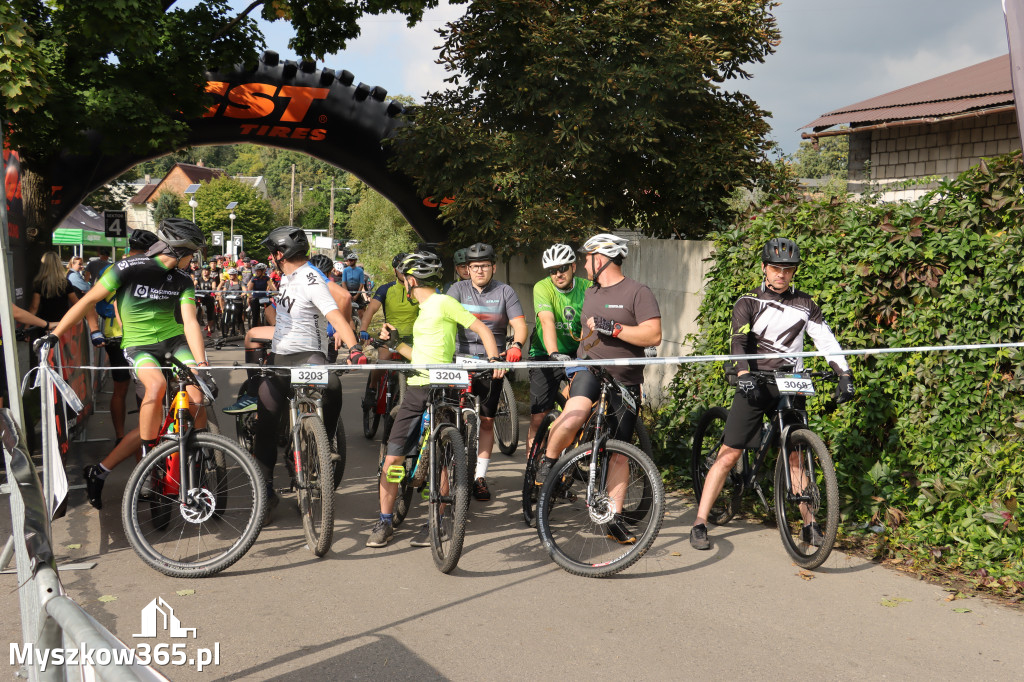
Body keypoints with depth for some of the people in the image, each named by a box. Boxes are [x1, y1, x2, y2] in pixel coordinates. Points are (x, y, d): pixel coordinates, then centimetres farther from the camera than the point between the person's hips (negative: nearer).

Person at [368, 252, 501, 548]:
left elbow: (482, 330, -7)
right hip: (415, 390, 8)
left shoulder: (443, 302, -3)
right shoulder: (423, 309, 22)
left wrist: (493, 360, -20)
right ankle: (385, 521, 14)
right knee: (392, 458, 3)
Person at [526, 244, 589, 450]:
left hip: (577, 353, 2)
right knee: (538, 419, -4)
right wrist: (554, 354, -44)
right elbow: (547, 322, -28)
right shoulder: (542, 288, -13)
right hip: (546, 355, -2)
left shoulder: (586, 287, -7)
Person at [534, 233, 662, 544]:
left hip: (624, 382, -3)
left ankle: (614, 518, 15)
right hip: (589, 369, 3)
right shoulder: (590, 293, 17)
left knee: (619, 452, 4)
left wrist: (611, 327, -20)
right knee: (574, 414, -32)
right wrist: (572, 363, 25)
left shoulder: (637, 292, -5)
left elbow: (653, 335, -16)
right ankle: (548, 462, -8)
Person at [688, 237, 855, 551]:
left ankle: (809, 524, 17)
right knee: (729, 454, -6)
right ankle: (700, 524, -2)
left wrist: (845, 375, -9)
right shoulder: (748, 302, 0)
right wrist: (743, 375, -31)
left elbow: (826, 340, 4)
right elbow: (740, 341, -14)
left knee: (796, 455, 4)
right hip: (754, 385, -3)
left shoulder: (804, 304, 9)